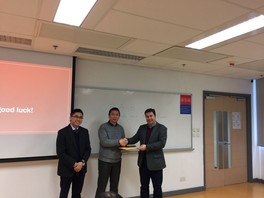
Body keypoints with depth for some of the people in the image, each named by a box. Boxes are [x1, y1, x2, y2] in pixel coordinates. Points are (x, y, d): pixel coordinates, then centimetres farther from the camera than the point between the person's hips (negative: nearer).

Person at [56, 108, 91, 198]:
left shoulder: (85, 132, 4)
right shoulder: (62, 132, -10)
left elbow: (88, 149, 4)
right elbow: (60, 153, -13)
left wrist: (82, 162, -11)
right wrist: (74, 164, -17)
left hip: (81, 168, 4)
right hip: (67, 169, -4)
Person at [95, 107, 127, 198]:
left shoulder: (121, 128, 10)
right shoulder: (103, 127, -6)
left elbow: (122, 143, 13)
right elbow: (104, 142, -17)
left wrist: (124, 143, -10)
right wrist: (118, 142, -23)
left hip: (117, 160, 5)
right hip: (105, 160, -5)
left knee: (114, 187, 12)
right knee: (101, 187, 2)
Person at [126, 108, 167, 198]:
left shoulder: (162, 128, -6)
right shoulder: (142, 128, 10)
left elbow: (162, 143, -17)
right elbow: (135, 139, 6)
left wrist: (147, 147, -24)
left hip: (155, 162, -4)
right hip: (143, 162, 4)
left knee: (157, 187, 9)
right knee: (144, 186, 15)